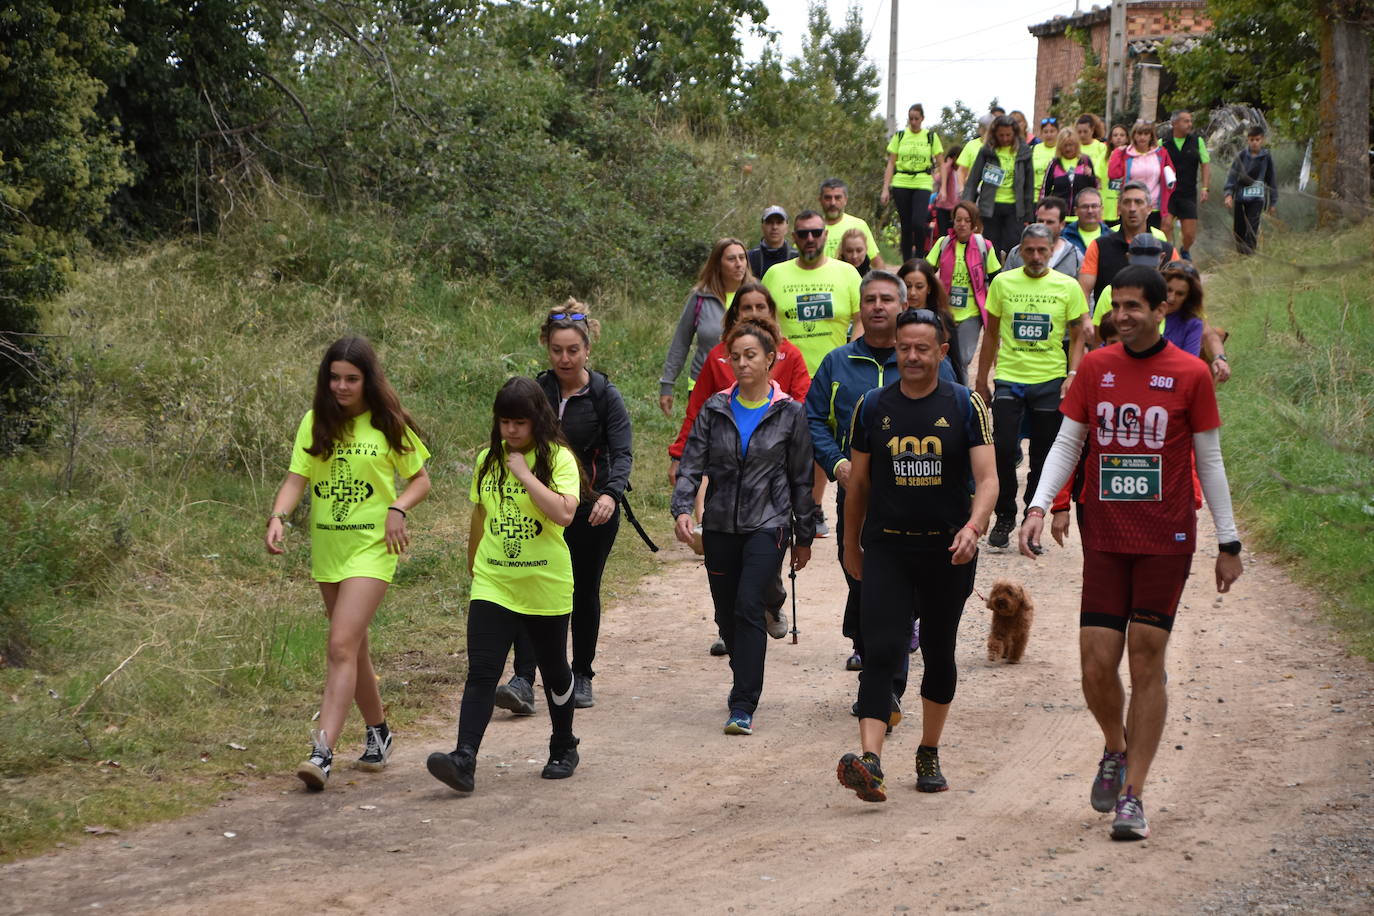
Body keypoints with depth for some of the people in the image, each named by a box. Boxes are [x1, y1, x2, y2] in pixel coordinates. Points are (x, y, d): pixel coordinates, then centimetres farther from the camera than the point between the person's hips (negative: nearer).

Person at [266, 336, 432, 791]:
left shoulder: (389, 425, -4)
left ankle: (322, 752, -22)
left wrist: (398, 509, -14)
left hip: (372, 548, -5)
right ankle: (378, 734, 34)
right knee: (354, 647, 16)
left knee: (342, 646, -16)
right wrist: (278, 516, -21)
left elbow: (420, 479, 5)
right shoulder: (315, 423, 3)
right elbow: (297, 478, -3)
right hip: (326, 548, 5)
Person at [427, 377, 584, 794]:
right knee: (481, 672, -10)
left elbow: (565, 513, -24)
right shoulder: (488, 459, 6)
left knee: (554, 672, 14)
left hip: (546, 588, -3)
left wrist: (524, 473, -22)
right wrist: (473, 565, 26)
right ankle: (464, 760, -19)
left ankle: (563, 749, 34)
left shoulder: (558, 458, -9)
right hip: (493, 585, 3)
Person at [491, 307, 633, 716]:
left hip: (592, 509, -2)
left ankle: (581, 676, 25)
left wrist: (611, 494, -33)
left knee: (584, 592, 9)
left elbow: (622, 452, -16)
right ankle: (523, 681, -18)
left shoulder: (605, 396, -8)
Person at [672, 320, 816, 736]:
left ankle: (743, 706, -16)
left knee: (748, 608, -16)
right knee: (726, 615, 10)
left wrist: (804, 536, 7)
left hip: (767, 525, -4)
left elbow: (801, 480, 5)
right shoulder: (715, 409, 6)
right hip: (720, 526, 4)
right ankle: (746, 683, 33)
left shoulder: (789, 414, 0)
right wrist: (682, 508, -17)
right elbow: (692, 463, 1)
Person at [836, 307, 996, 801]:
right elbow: (858, 482, 12)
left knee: (939, 654, 12)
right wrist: (851, 547, 15)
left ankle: (929, 755, 29)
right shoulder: (872, 407, 3)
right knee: (882, 653, -14)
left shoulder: (966, 405, -2)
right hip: (886, 548, 0)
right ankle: (870, 761, -24)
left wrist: (973, 527, -26)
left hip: (949, 551, 0)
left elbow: (987, 478, -9)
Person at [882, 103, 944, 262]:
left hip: (923, 184, -2)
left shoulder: (931, 136, 6)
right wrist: (885, 188, 1)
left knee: (918, 222, -20)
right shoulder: (899, 136, 8)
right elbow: (891, 164, 8)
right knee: (906, 226, 3)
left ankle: (919, 259, -3)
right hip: (901, 184, 2)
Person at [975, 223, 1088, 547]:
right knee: (1003, 450, -8)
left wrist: (1072, 375, -8)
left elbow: (1077, 337, 6)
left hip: (1050, 381, 0)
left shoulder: (1068, 287, 0)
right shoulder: (1003, 282, 3)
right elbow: (991, 335, 10)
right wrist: (981, 381, 9)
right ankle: (1004, 517, 10)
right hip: (1009, 378, 0)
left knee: (1043, 457, 5)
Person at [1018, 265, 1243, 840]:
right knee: (1096, 665, -4)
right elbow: (1067, 443, 7)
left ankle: (1132, 795, 3)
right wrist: (1038, 506, -7)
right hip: (1104, 538, 2)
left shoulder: (1190, 375, -2)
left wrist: (1229, 543, 4)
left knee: (1146, 662, -3)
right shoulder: (1094, 368, 5)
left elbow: (1209, 461, 3)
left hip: (1166, 540, -2)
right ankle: (1116, 752, 26)